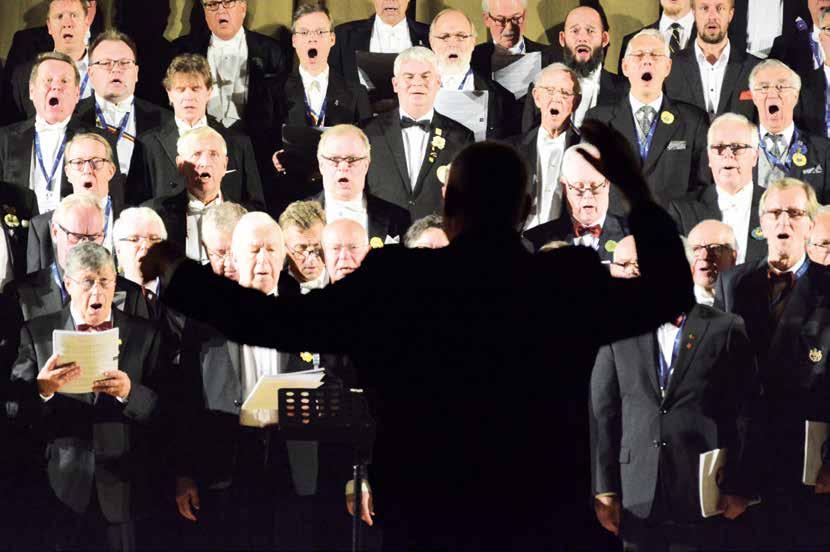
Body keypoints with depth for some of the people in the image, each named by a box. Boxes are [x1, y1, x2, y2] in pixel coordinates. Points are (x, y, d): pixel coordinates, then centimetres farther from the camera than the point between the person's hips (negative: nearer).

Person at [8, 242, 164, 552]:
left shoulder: (144, 335, 5)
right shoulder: (37, 334, 3)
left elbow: (162, 412, -1)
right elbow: (15, 409, -2)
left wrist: (130, 393, -21)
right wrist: (42, 390, -24)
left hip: (122, 492, 0)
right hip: (61, 492, 0)